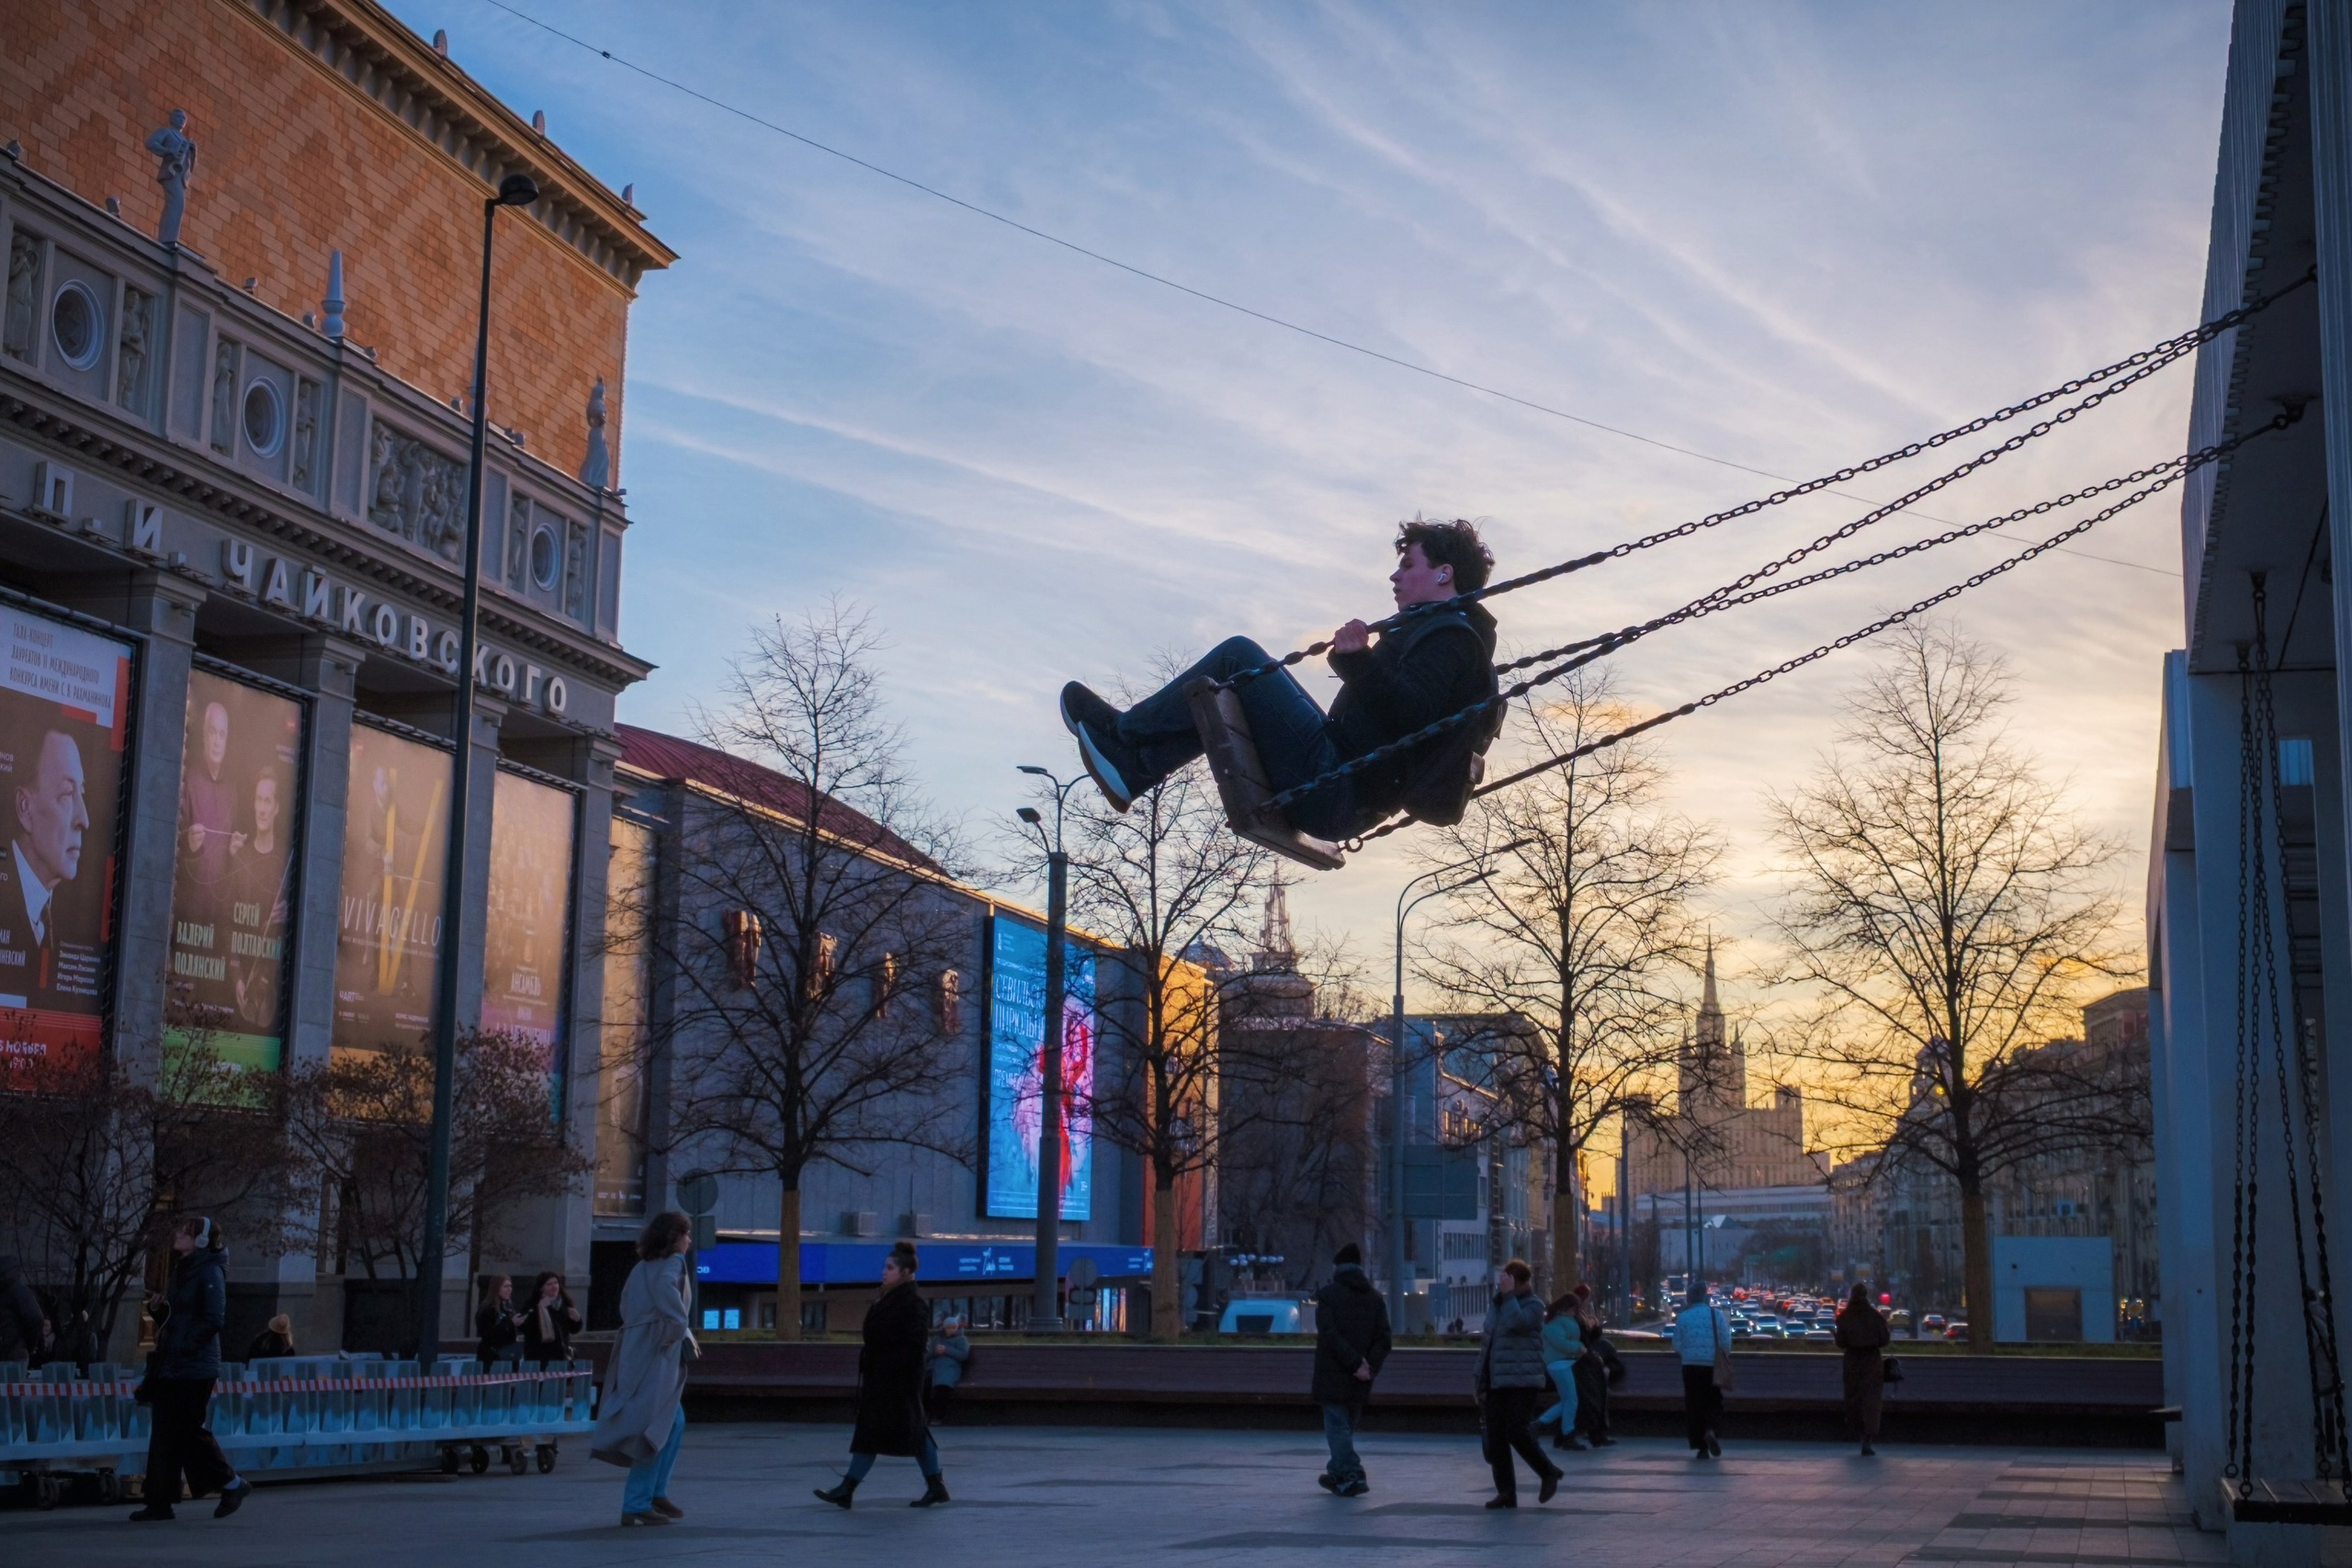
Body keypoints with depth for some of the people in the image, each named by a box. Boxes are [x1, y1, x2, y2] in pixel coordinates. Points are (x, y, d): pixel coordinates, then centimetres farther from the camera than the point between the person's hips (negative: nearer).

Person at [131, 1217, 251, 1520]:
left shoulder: (210, 1273, -10)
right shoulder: (181, 1271, 16)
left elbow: (213, 1318, -19)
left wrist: (186, 1346, -21)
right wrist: (157, 1309, 3)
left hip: (194, 1368, -9)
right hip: (170, 1367, 9)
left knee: (187, 1431, -6)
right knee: (164, 1433, 7)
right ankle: (160, 1503, 10)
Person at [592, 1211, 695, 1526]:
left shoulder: (643, 1266, 17)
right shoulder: (673, 1262, -7)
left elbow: (627, 1304, 20)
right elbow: (665, 1288, -25)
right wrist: (681, 1331, -14)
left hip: (636, 1349, 9)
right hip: (658, 1352, -9)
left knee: (674, 1423, 18)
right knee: (655, 1428, -6)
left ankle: (656, 1492, 17)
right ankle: (636, 1505, -7)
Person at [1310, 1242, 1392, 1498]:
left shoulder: (1327, 1295, -5)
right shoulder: (1374, 1298, 10)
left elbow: (1330, 1334, -16)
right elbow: (1383, 1338, 0)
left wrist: (1355, 1363, -16)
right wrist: (1369, 1367, -7)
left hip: (1333, 1376, -5)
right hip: (1360, 1380, 5)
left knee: (1337, 1426, -1)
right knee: (1347, 1426, 16)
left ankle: (1352, 1476, -10)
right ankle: (1340, 1474, 22)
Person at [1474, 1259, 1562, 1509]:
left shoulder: (1533, 1306, -3)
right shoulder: (1495, 1307, 18)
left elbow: (1516, 1322, -25)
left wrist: (1508, 1295, -16)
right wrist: (1482, 1382, 17)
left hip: (1523, 1383, -7)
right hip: (1496, 1384, 7)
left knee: (1517, 1432, -14)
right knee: (1495, 1440, 2)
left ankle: (1549, 1472, 8)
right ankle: (1505, 1492, 6)